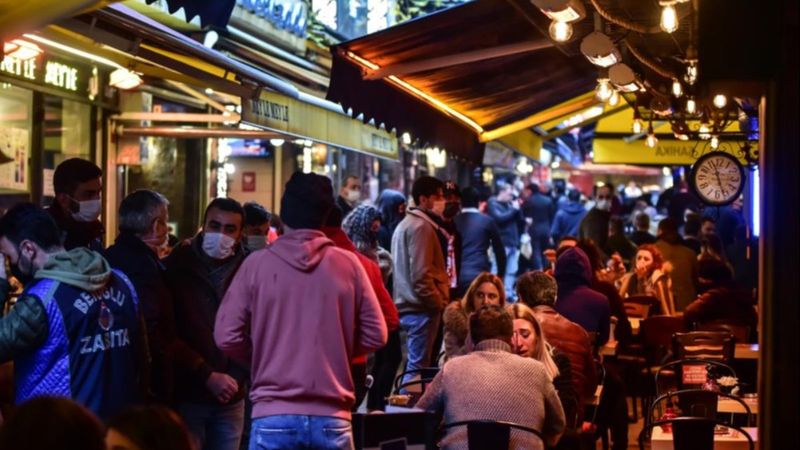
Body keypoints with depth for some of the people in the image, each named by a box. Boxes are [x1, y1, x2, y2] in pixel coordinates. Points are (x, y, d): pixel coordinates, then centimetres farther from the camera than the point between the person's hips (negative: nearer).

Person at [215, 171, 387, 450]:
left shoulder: (257, 264, -3)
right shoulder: (348, 264, 0)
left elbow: (227, 336, -2)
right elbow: (376, 334, 3)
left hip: (274, 416, -1)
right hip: (331, 418, 1)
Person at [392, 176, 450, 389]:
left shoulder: (406, 224, 19)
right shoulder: (421, 226, -13)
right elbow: (421, 275, -20)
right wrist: (439, 302, -11)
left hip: (409, 306, 10)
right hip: (422, 307, -10)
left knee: (415, 364, 15)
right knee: (418, 366, -7)